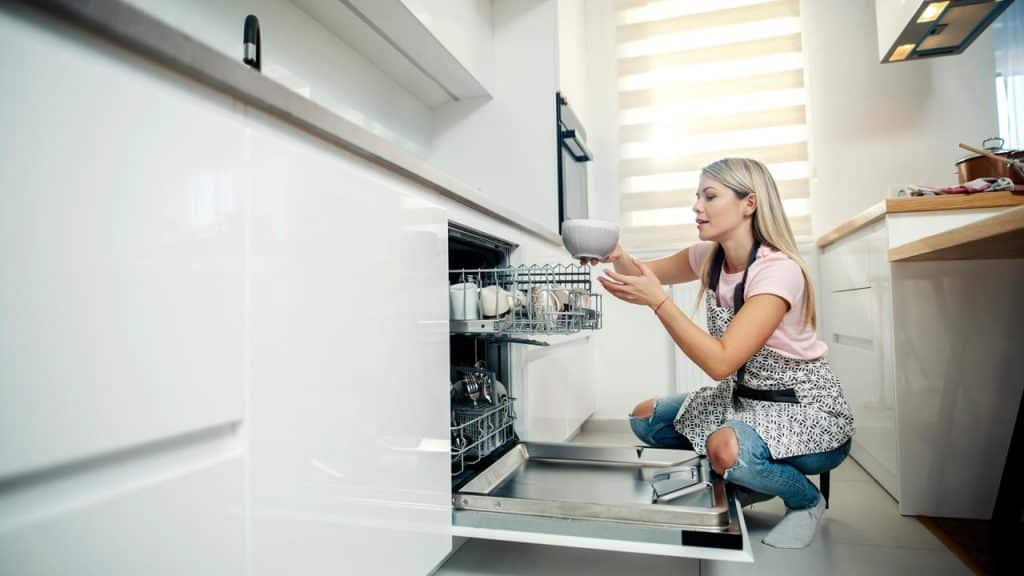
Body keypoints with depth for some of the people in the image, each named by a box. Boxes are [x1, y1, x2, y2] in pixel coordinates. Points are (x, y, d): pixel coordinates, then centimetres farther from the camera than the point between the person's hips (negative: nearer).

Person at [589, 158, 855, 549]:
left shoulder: (778, 270, -27)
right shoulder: (709, 257, -4)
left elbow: (720, 362, -32)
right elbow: (647, 273, 4)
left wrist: (657, 300, -34)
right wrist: (617, 257, -19)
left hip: (807, 409, -7)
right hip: (743, 397, 7)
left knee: (727, 448, -36)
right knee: (645, 417, 1)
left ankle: (807, 501, -1)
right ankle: (746, 478, 15)